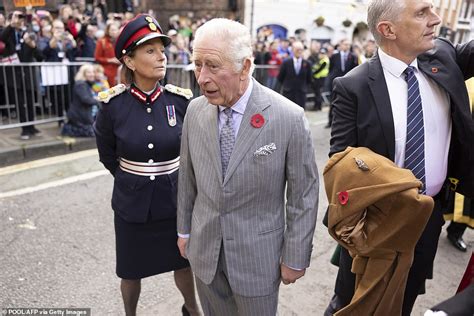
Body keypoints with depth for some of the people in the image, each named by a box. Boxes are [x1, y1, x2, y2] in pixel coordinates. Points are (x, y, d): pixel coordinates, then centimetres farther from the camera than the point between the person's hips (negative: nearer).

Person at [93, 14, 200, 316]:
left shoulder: (181, 100, -11)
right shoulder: (113, 104, -14)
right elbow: (107, 155, 4)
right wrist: (130, 178, 11)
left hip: (176, 200, 1)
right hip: (132, 203, -1)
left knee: (183, 264, 21)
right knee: (131, 271, 19)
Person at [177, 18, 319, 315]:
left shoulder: (289, 117, -19)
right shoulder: (195, 110, -5)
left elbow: (303, 194, -11)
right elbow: (187, 177, 5)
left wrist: (295, 257, -6)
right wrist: (184, 230, 12)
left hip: (258, 257, -3)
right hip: (204, 250, 4)